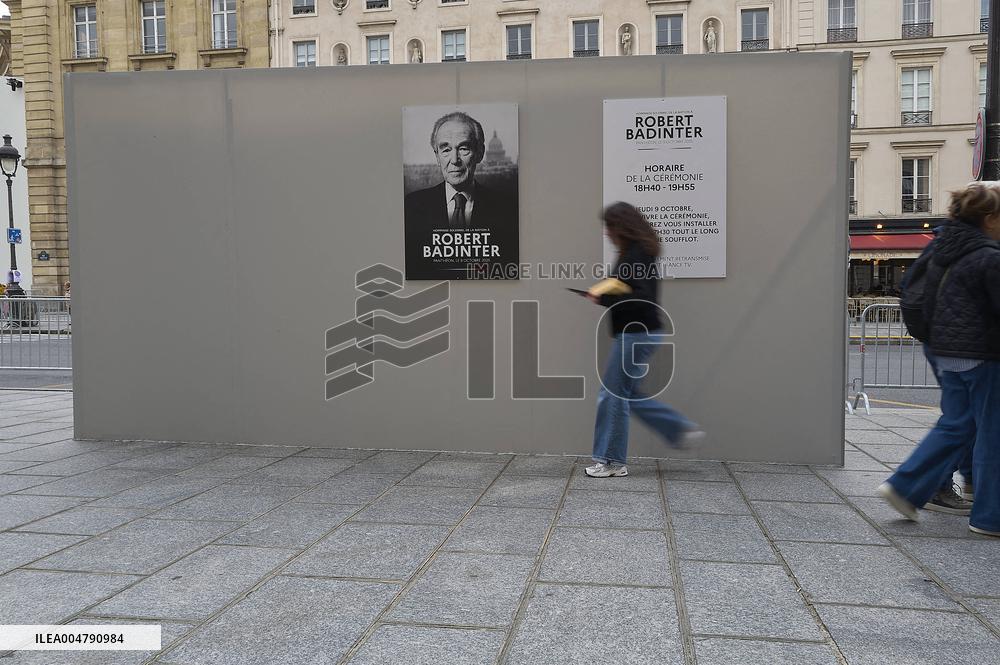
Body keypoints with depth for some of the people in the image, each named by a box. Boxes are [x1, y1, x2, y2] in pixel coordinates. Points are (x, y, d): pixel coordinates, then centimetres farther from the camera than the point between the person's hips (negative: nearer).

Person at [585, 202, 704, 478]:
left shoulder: (636, 256, -17)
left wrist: (604, 300, -21)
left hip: (635, 333, -10)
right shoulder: (637, 252, 14)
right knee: (626, 393, 16)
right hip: (637, 333, 10)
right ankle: (682, 429, 21)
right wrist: (606, 294, 11)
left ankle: (612, 461, 9)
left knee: (614, 395, -2)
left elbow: (643, 299, -25)